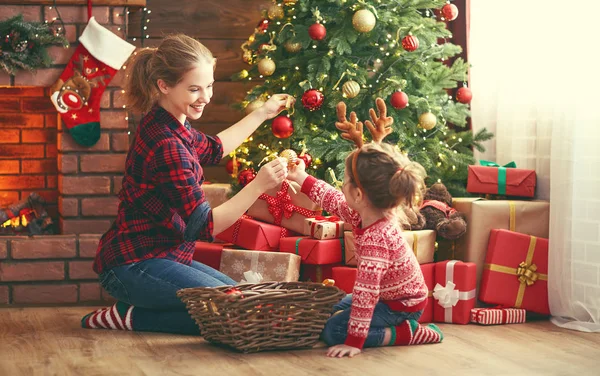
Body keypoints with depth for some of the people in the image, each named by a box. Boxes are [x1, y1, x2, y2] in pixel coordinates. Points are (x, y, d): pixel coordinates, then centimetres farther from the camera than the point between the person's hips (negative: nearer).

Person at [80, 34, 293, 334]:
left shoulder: (171, 126, 7)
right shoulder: (166, 146, -25)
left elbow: (213, 149, 31)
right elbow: (203, 227, -23)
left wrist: (261, 114, 33)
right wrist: (258, 186, -30)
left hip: (164, 257, 10)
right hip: (134, 265, -10)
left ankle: (133, 310, 11)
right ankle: (131, 317, -6)